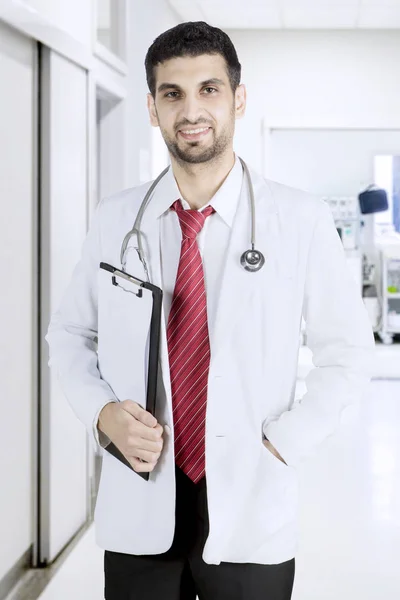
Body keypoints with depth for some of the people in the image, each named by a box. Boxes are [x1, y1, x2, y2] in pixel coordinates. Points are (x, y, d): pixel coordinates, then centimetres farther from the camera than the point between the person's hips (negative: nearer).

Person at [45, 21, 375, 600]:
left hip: (251, 515, -1)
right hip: (138, 514, 2)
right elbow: (69, 334, 10)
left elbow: (347, 353, 0)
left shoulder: (301, 220, -8)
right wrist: (103, 413, -7)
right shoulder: (114, 220, 0)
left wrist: (282, 446, -8)